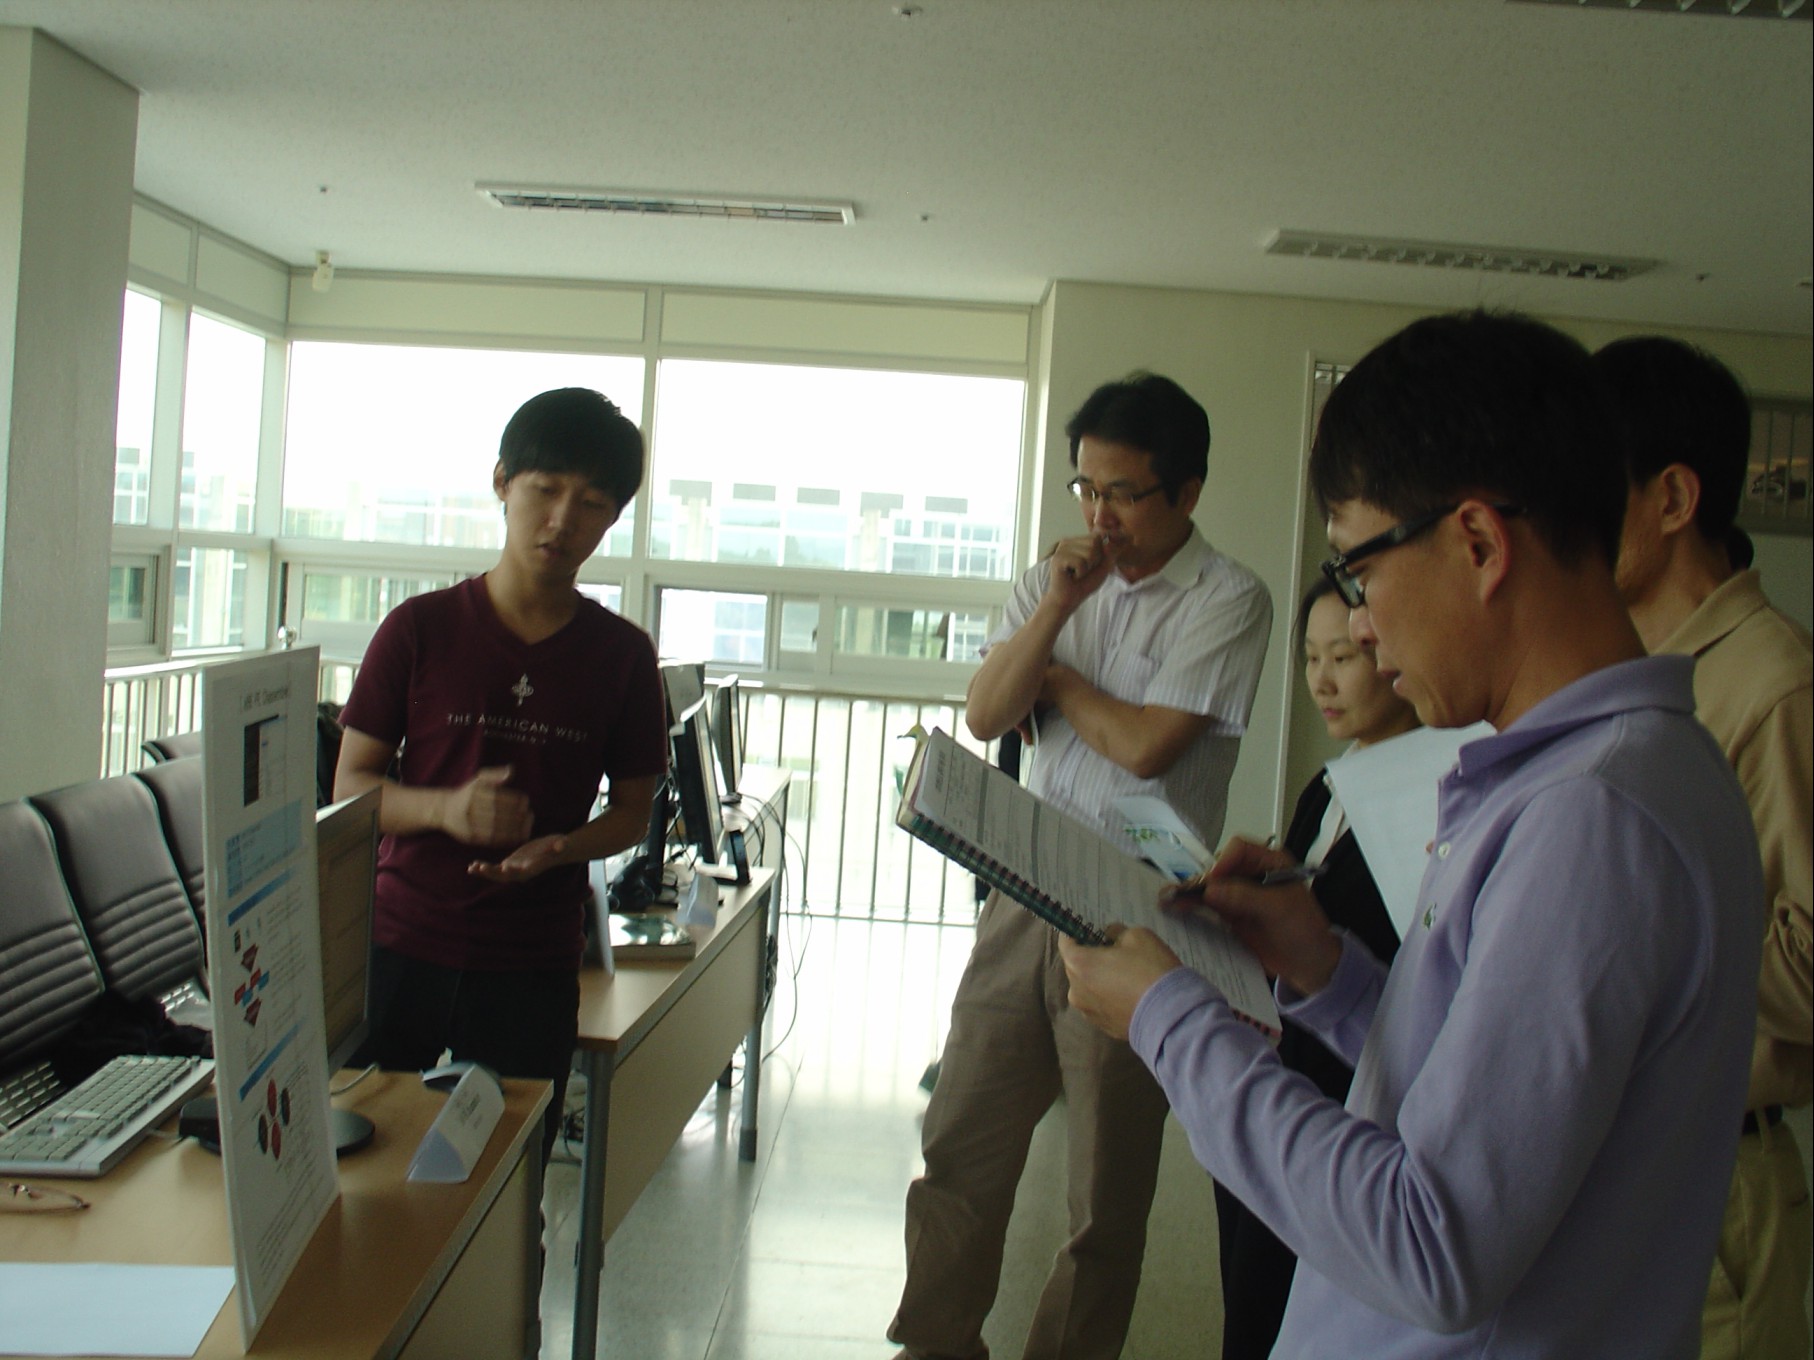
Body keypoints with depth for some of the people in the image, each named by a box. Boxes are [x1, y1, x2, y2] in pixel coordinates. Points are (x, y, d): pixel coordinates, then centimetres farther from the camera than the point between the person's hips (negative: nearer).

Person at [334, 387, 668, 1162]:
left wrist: (558, 849, -13)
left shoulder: (621, 654, 1)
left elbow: (633, 809, 8)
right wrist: (446, 808, -18)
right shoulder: (419, 629, -2)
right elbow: (349, 786, 1)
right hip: (400, 947, 0)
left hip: (533, 970, 1)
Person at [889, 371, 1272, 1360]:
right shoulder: (1055, 579, 9)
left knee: (1108, 1181, 9)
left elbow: (1146, 745, -17)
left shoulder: (1229, 602, -8)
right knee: (960, 1141, 12)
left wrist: (1052, 676, -2)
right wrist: (1055, 611, -13)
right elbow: (984, 717, 0)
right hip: (1025, 897, 5)